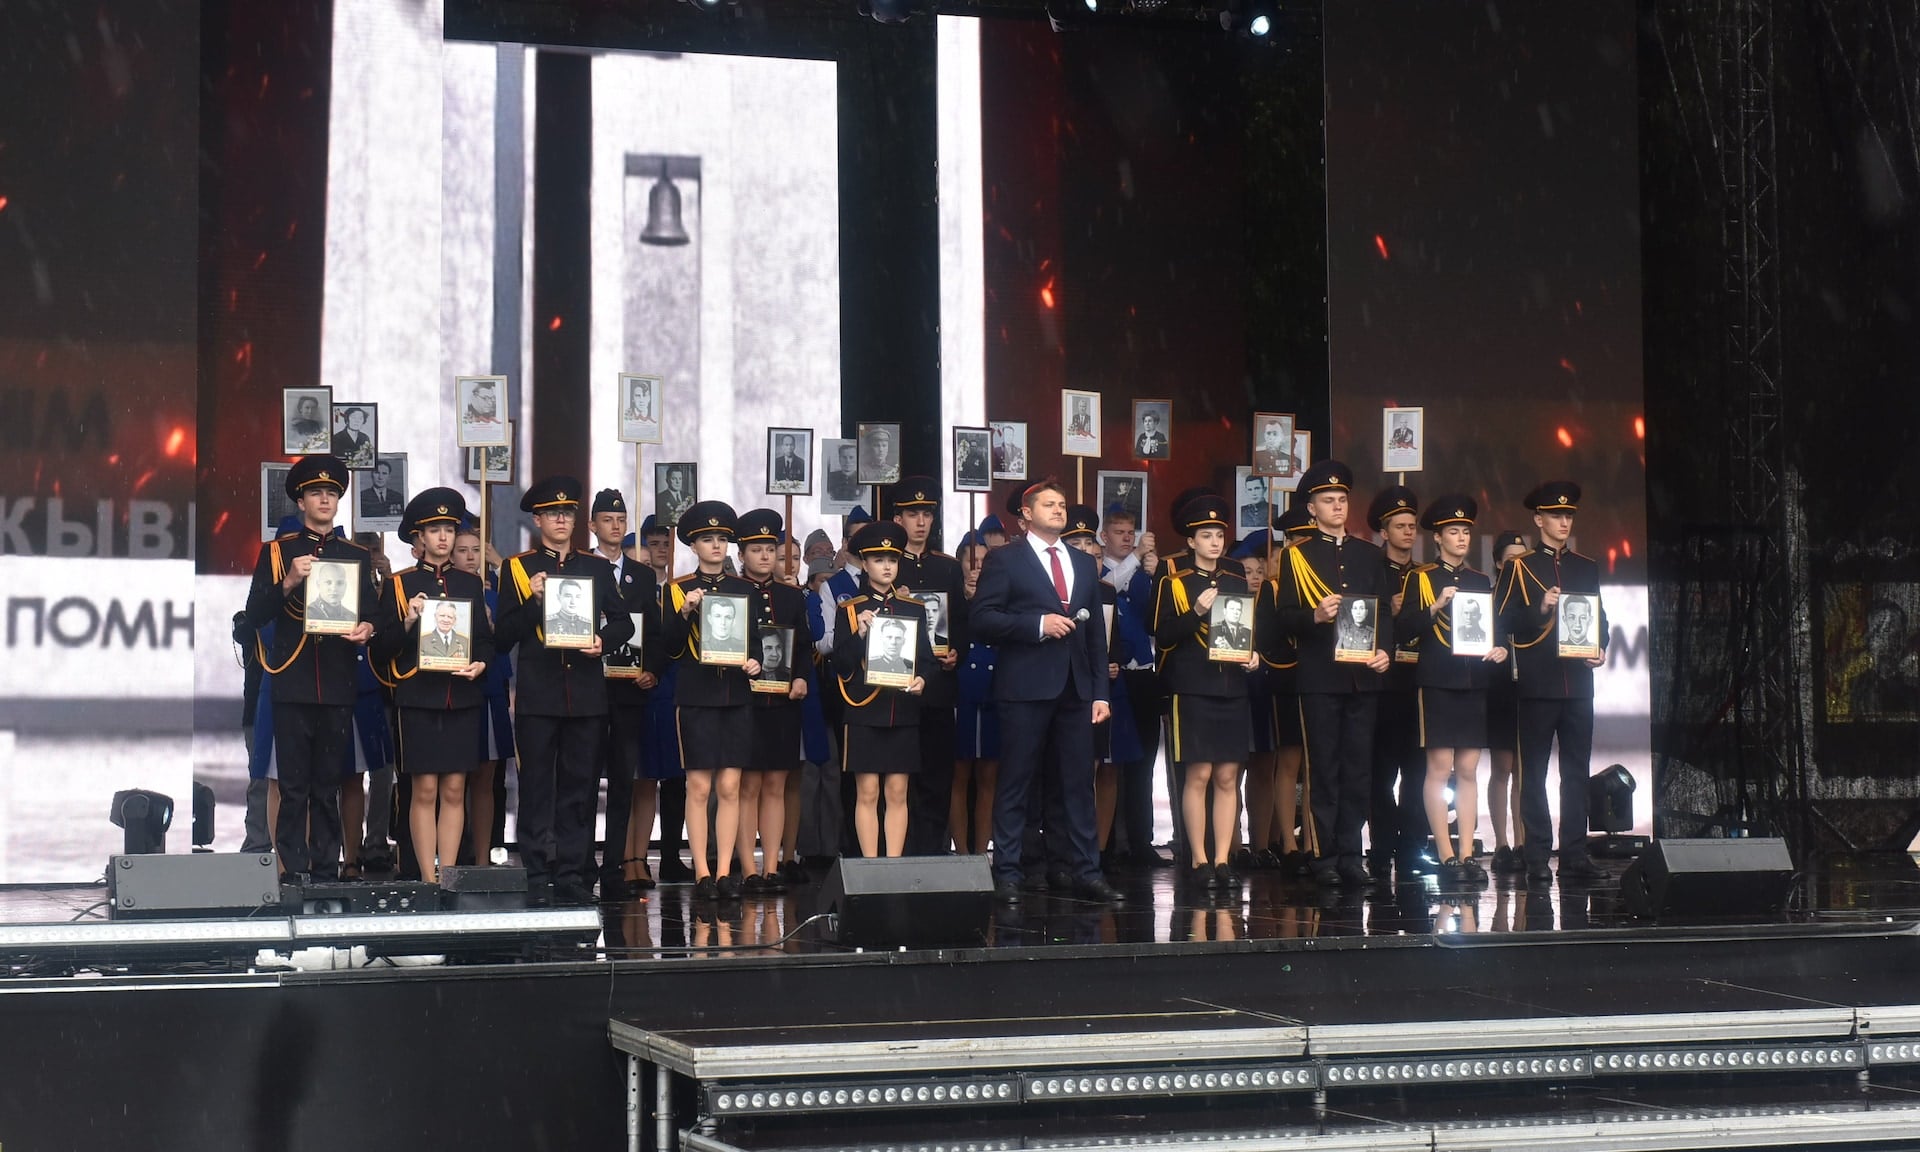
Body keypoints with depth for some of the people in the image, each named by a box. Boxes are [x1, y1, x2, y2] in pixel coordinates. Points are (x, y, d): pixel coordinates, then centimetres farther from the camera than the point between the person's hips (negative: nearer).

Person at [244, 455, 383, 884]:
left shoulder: (356, 555, 14)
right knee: (294, 785, -3)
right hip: (293, 684, -2)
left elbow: (372, 612, 12)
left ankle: (326, 871, 10)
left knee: (329, 785, 6)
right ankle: (295, 872, -2)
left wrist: (367, 629, -12)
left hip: (337, 685, 2)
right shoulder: (276, 551, 7)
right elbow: (255, 615, 0)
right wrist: (288, 583, -15)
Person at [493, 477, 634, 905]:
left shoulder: (597, 568, 14)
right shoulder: (517, 568, 6)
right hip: (538, 694, -2)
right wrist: (532, 601, -13)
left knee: (580, 789, 5)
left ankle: (572, 876, 10)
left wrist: (603, 641, -7)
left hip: (586, 694, 3)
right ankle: (536, 879, 2)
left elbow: (623, 623, 13)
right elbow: (503, 636, 2)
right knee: (536, 789, -2)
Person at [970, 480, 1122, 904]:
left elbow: (1096, 631, 17)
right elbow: (983, 618, -7)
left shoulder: (1084, 564, 18)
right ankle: (1007, 875, 3)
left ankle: (1085, 872, 9)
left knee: (1078, 783, 5)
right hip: (1025, 688, -5)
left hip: (1075, 689, 5)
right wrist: (1037, 624, -16)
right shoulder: (1004, 560, 3)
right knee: (1015, 784, -1)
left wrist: (1100, 691, 10)